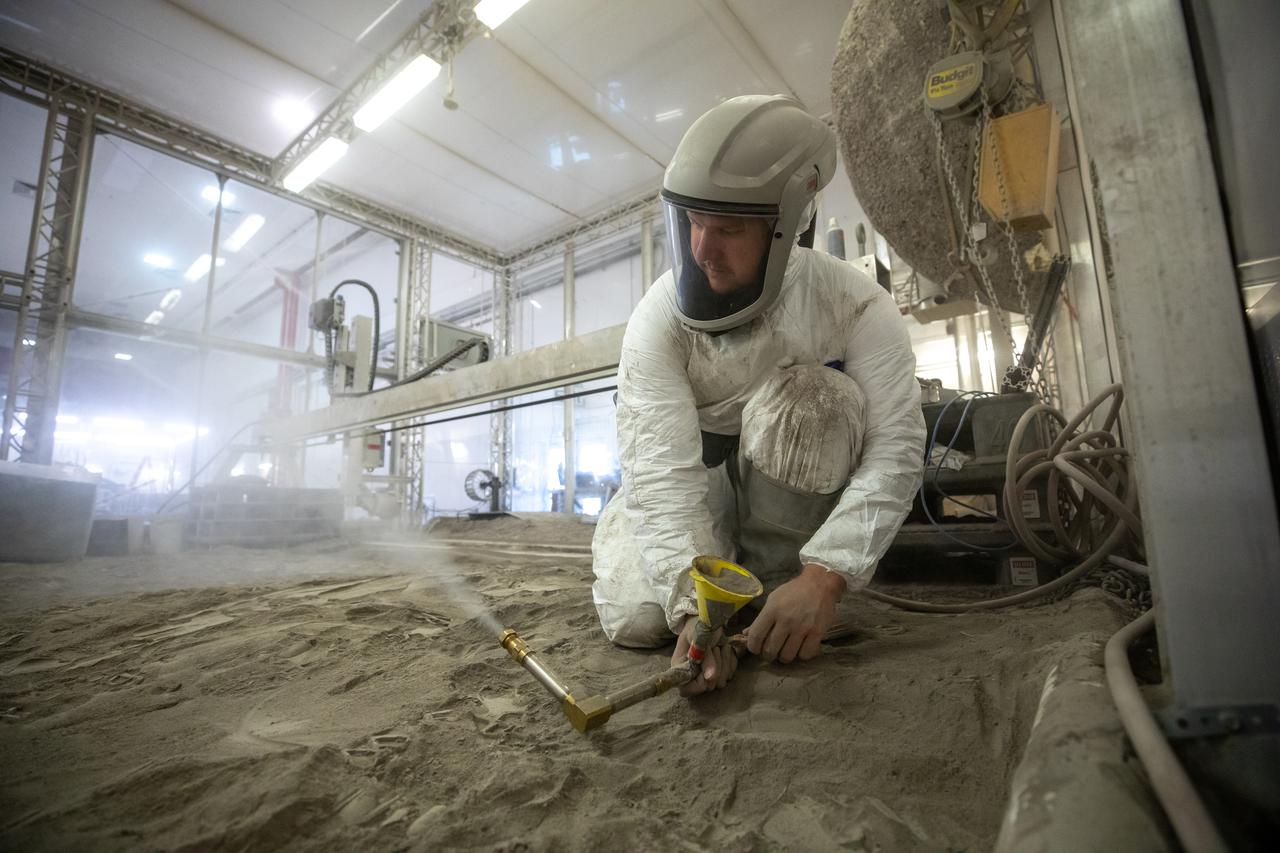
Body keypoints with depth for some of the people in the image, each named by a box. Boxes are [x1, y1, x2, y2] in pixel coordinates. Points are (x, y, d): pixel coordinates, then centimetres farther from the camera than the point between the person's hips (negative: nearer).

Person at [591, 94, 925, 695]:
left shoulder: (854, 306, -20)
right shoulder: (659, 320, -22)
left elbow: (895, 448, -26)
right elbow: (662, 470, -30)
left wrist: (824, 576, -38)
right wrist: (692, 605, -41)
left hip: (802, 489, 0)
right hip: (693, 479, 1)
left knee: (805, 397, -32)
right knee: (635, 615, -20)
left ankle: (781, 575, -12)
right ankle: (723, 570, 14)